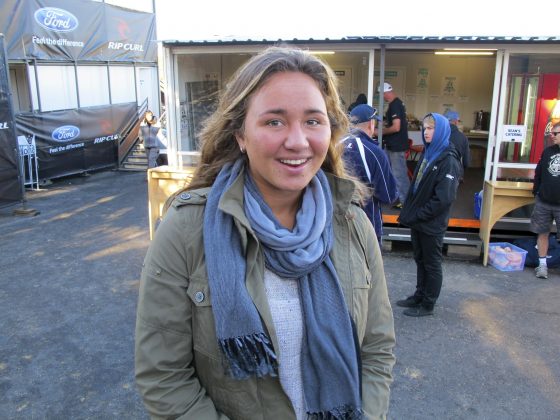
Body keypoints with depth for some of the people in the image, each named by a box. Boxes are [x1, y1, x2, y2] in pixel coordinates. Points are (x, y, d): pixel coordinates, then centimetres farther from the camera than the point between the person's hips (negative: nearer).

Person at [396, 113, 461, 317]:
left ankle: (428, 304, 20)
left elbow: (444, 198, -22)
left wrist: (417, 215, -17)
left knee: (431, 264, 7)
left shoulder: (448, 160, -16)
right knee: (420, 260, 18)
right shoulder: (427, 153, 9)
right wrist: (408, 212, 6)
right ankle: (419, 295, 33)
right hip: (417, 221, 7)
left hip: (432, 224, -7)